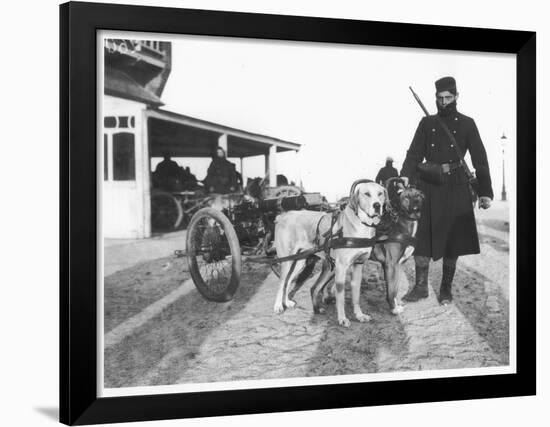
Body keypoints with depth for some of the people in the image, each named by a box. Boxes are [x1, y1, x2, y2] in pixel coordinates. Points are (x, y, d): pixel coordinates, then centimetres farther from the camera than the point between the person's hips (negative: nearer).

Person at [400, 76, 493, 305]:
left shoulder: (466, 124, 5)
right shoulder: (427, 123, 11)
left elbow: (480, 158, 2)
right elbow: (415, 153, 4)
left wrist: (485, 192, -5)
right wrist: (405, 176, -15)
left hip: (456, 187, -1)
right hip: (429, 187, 1)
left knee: (453, 238, 3)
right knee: (422, 236, -2)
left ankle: (446, 288, 14)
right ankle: (421, 286, 8)